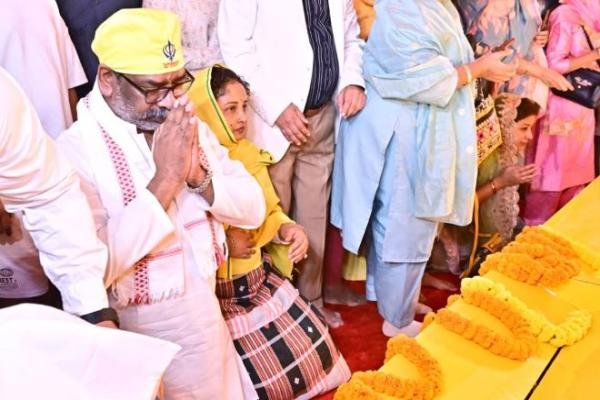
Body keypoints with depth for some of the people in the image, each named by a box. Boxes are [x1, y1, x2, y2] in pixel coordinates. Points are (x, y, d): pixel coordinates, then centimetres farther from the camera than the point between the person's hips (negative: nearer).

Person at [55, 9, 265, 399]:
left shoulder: (190, 128, 1)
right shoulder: (75, 151, -19)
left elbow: (253, 209, 0)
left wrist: (199, 176, -18)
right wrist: (164, 180, -28)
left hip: (209, 319, 6)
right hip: (135, 337, -5)